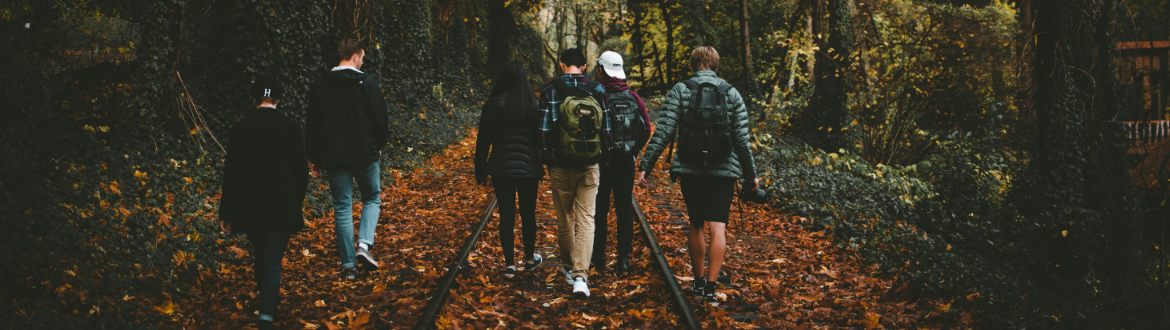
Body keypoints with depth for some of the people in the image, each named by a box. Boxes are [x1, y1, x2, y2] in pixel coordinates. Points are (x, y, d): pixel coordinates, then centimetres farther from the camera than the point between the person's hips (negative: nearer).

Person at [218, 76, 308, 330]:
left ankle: (267, 301, 39)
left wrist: (226, 213, 4)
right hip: (282, 207, -2)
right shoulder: (291, 129, -5)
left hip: (249, 207, 2)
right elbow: (300, 172, -1)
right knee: (273, 261, -1)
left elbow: (231, 173, -2)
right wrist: (297, 204, 15)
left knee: (260, 255, 22)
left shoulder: (240, 129, -4)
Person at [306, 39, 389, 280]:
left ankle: (348, 264, 7)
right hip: (365, 154, -2)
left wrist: (315, 158, 11)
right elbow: (380, 118, -4)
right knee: (372, 198, 17)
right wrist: (379, 145, 13)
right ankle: (364, 244, -4)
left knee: (342, 208, 7)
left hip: (334, 157, 2)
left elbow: (312, 125, 3)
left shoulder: (319, 87, 2)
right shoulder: (368, 83, -7)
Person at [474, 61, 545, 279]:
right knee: (528, 214, 14)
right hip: (528, 168, 1)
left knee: (506, 215, 5)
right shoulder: (533, 105, -4)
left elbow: (483, 141, -3)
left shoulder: (492, 105, -6)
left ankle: (510, 264, 6)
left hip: (501, 169, -1)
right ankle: (530, 259, 28)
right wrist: (542, 167, 10)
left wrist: (480, 171, 6)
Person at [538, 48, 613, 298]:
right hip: (590, 166, 1)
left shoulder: (551, 90, -6)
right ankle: (580, 276, -11)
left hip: (562, 166, -1)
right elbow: (606, 129, 4)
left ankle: (568, 267, 31)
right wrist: (601, 160, 14)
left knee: (565, 219, 15)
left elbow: (545, 129, -7)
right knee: (586, 219, 1)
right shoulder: (597, 90, 2)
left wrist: (547, 160, 5)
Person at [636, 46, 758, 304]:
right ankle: (710, 286, -8)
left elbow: (664, 131, -8)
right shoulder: (731, 94, 3)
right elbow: (742, 139, 1)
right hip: (723, 170, 0)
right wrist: (751, 175, 9)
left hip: (690, 170, 1)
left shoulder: (680, 91, -1)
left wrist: (645, 164, -5)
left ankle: (699, 281, 24)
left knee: (696, 226, 15)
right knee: (718, 228, -2)